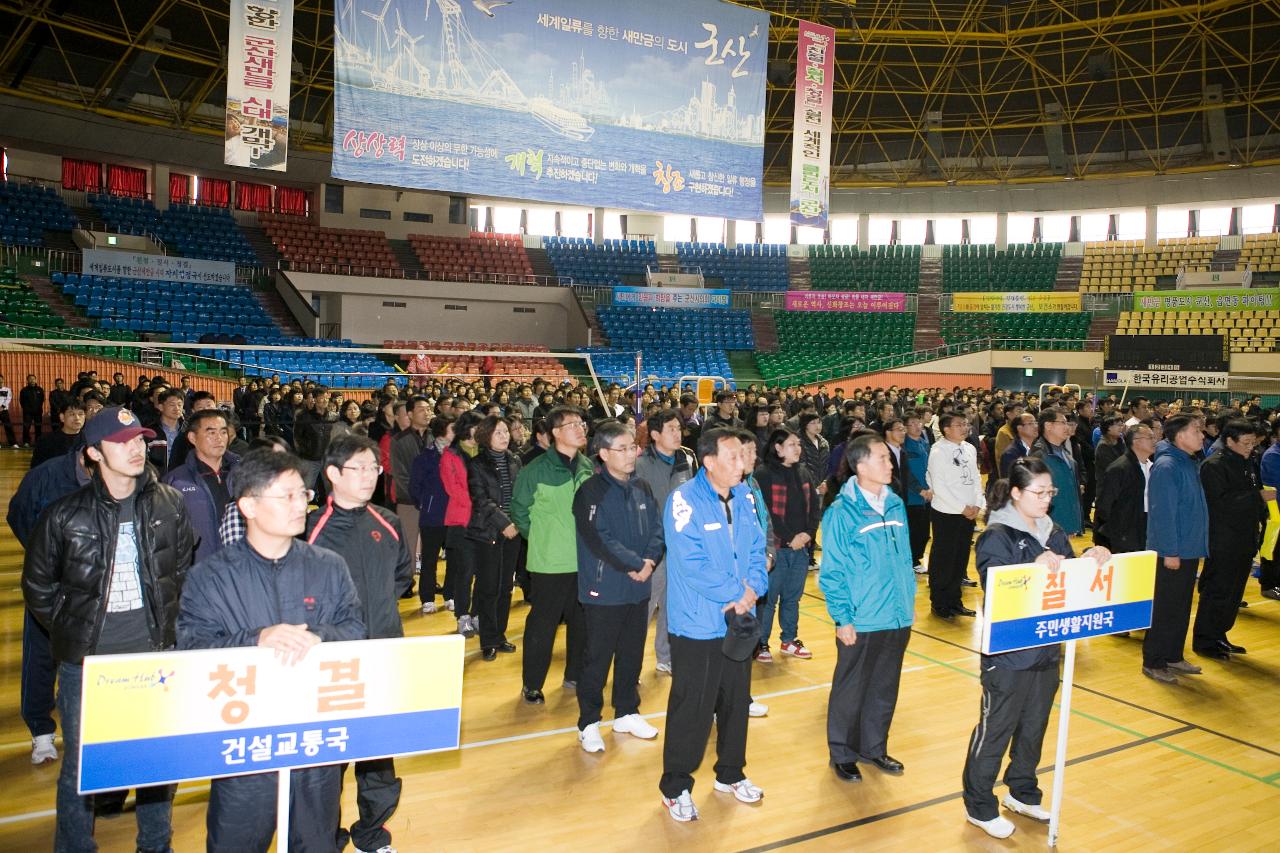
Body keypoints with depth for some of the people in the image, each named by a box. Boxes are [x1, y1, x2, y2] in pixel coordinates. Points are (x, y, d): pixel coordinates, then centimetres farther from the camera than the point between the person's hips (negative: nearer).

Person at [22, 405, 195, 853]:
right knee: (80, 765, 11)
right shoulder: (65, 515, -8)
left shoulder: (169, 504, -4)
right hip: (86, 664, -1)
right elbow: (38, 585, 6)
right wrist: (73, 630, 4)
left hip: (156, 656, 2)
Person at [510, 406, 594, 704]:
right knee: (542, 624, 3)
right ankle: (532, 685, 17)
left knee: (582, 621, 15)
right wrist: (540, 538, 2)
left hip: (585, 561, 5)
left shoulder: (589, 467, 3)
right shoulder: (536, 470, -11)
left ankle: (575, 675, 32)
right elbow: (520, 511, -1)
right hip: (550, 563, -5)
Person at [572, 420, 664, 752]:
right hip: (604, 590, -6)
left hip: (639, 588, 6)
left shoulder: (642, 488, 6)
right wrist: (635, 565, -16)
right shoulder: (591, 492, -14)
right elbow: (598, 539, -20)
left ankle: (627, 712, 33)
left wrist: (650, 560, -11)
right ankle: (589, 723, 17)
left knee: (632, 653, 16)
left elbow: (657, 529, 7)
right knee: (598, 658, 3)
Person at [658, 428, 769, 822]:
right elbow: (691, 564, -23)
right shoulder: (684, 500, -18)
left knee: (737, 702, 19)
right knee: (692, 709, 3)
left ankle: (730, 774, 39)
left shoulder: (744, 497, 3)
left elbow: (757, 549, 6)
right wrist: (738, 592, -16)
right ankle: (675, 787, 22)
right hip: (697, 626, -6)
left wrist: (753, 589, -13)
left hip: (739, 620, 7)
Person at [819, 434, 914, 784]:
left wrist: (909, 601, 11)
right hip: (861, 623, -6)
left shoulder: (896, 505, 4)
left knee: (885, 689, 18)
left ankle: (874, 747, 36)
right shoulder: (842, 512, -15)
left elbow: (905, 558, 13)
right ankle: (843, 753, 28)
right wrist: (843, 619, -14)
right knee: (850, 690, 10)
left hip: (898, 619, 6)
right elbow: (832, 572, -13)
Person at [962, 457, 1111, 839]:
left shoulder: (1055, 534, 7)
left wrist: (1090, 558, -9)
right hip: (1008, 653, -7)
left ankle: (1022, 793, 39)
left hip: (1046, 650, 7)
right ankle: (979, 806, 21)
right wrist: (1036, 567, -36)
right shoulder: (996, 536, -14)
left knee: (1034, 727, 19)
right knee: (996, 729, 6)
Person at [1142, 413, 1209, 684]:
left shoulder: (1188, 464, 11)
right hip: (1171, 553, -9)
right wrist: (1169, 551, -21)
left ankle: (1174, 656, 28)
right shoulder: (1167, 466, -18)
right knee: (1165, 608, -1)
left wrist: (1197, 547, 15)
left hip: (1189, 551, 9)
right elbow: (1163, 513, -21)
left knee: (1182, 607, 16)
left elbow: (1193, 508, 16)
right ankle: (1153, 663, 8)